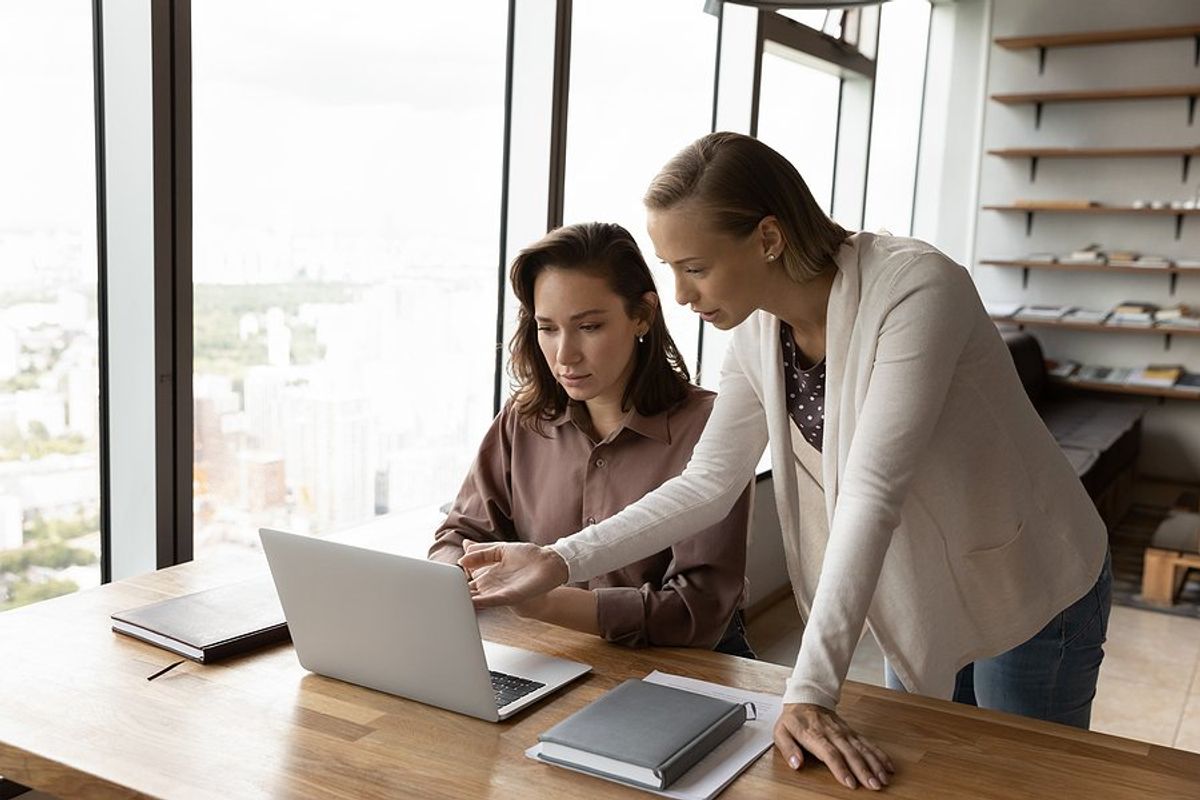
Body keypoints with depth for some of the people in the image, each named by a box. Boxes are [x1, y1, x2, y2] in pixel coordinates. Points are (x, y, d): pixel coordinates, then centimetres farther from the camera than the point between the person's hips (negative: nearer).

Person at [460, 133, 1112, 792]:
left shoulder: (914, 288, -31)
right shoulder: (757, 331, -10)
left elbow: (872, 492, -36)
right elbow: (707, 483, -7)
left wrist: (811, 689, -38)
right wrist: (560, 561, -14)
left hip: (1029, 590, -5)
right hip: (923, 595, 6)